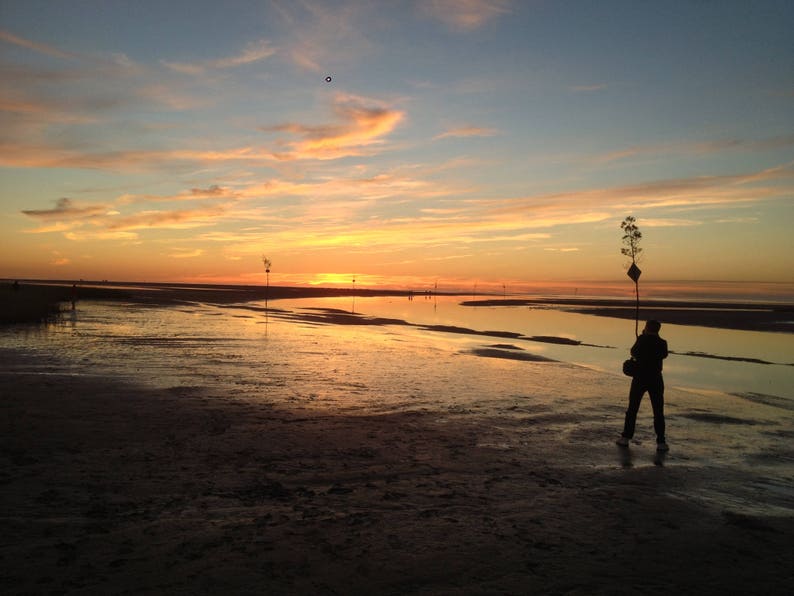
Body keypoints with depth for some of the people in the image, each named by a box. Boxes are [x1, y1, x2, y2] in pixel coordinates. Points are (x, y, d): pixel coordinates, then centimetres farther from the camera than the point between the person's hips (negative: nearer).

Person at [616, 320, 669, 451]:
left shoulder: (642, 339, -7)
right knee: (658, 412, 6)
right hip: (656, 380, 1)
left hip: (639, 378, 0)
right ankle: (661, 442, 4)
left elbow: (633, 353, 6)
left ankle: (625, 438, 12)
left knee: (632, 409, 10)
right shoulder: (662, 343, -4)